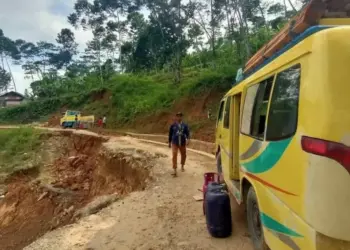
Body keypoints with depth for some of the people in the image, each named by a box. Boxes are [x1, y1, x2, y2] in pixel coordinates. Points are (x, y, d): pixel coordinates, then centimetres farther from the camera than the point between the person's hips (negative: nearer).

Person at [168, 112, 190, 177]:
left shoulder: (185, 125, 1)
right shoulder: (173, 125, -2)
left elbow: (187, 133, -4)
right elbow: (170, 134, 7)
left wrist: (188, 139, -22)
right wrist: (169, 142, 11)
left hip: (183, 143, 2)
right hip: (175, 143, -2)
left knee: (183, 155, 15)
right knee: (174, 155, -14)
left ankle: (182, 166, 42)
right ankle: (175, 170, -11)